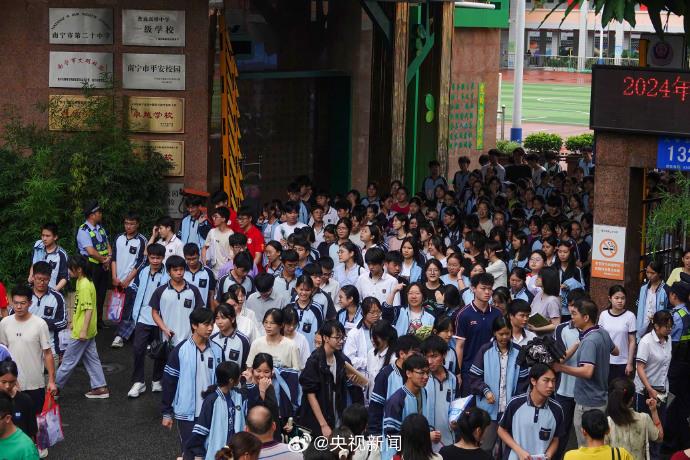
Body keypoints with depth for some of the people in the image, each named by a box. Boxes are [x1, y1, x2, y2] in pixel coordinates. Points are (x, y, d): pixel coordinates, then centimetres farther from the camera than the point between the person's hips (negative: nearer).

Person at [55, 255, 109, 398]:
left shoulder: (84, 285, -21)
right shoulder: (83, 282, 9)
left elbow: (88, 309, -24)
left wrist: (83, 330, -23)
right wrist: (74, 321, 27)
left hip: (82, 332, -10)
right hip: (89, 331, 10)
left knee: (69, 360, 2)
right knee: (91, 358, 12)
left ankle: (55, 387, 11)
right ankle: (100, 387, 14)